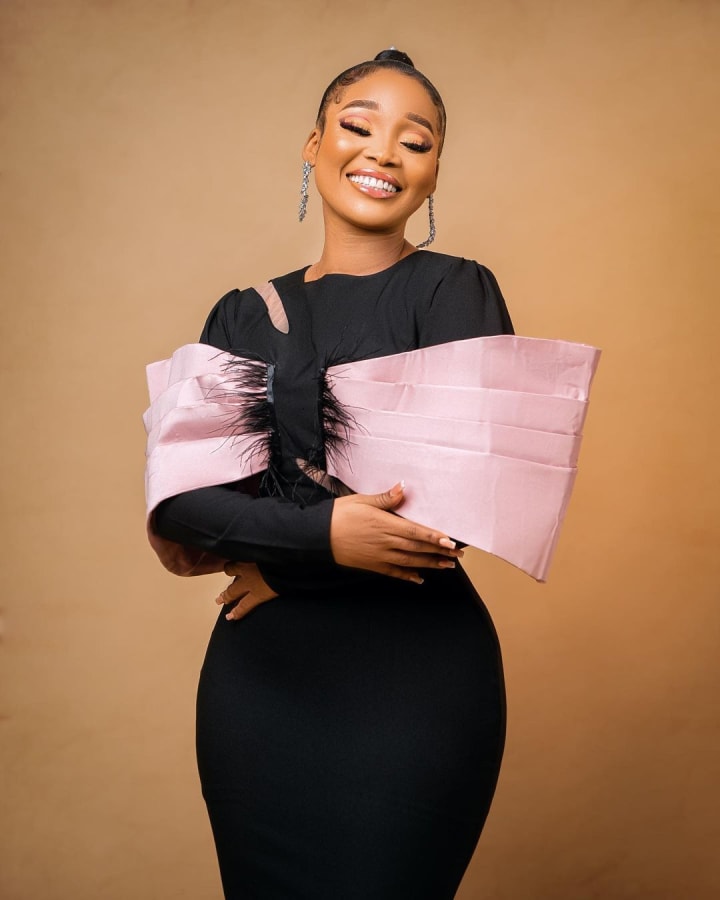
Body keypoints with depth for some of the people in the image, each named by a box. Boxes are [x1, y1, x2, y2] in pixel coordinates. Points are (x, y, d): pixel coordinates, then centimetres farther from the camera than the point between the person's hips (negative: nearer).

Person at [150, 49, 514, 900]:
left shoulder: (455, 292, -3)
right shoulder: (245, 316, 7)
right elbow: (175, 499, -4)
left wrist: (282, 562, -9)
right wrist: (321, 533, -20)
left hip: (418, 668, -3)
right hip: (261, 670, 4)